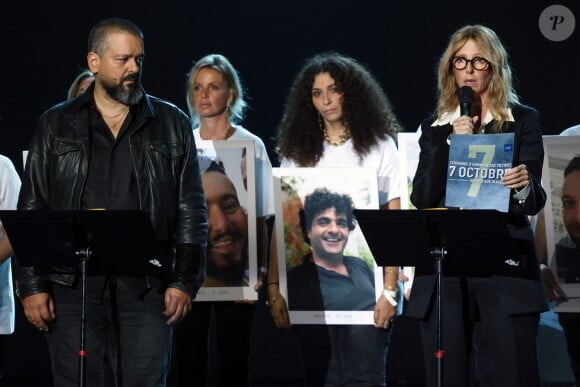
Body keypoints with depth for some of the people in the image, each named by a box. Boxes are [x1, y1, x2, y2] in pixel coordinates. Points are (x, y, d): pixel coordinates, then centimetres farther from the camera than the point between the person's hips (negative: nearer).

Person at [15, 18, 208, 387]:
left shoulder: (172, 124, 10)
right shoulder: (56, 125, 10)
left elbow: (192, 208, 7)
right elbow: (31, 209, 8)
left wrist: (185, 280, -2)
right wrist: (32, 285, 0)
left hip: (147, 286, 0)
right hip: (73, 284, 0)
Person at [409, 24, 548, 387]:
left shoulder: (523, 121, 7)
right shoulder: (436, 128, 15)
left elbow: (534, 203, 1)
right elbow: (422, 198, 3)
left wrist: (525, 188, -22)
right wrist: (452, 143, -6)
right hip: (443, 271, 3)